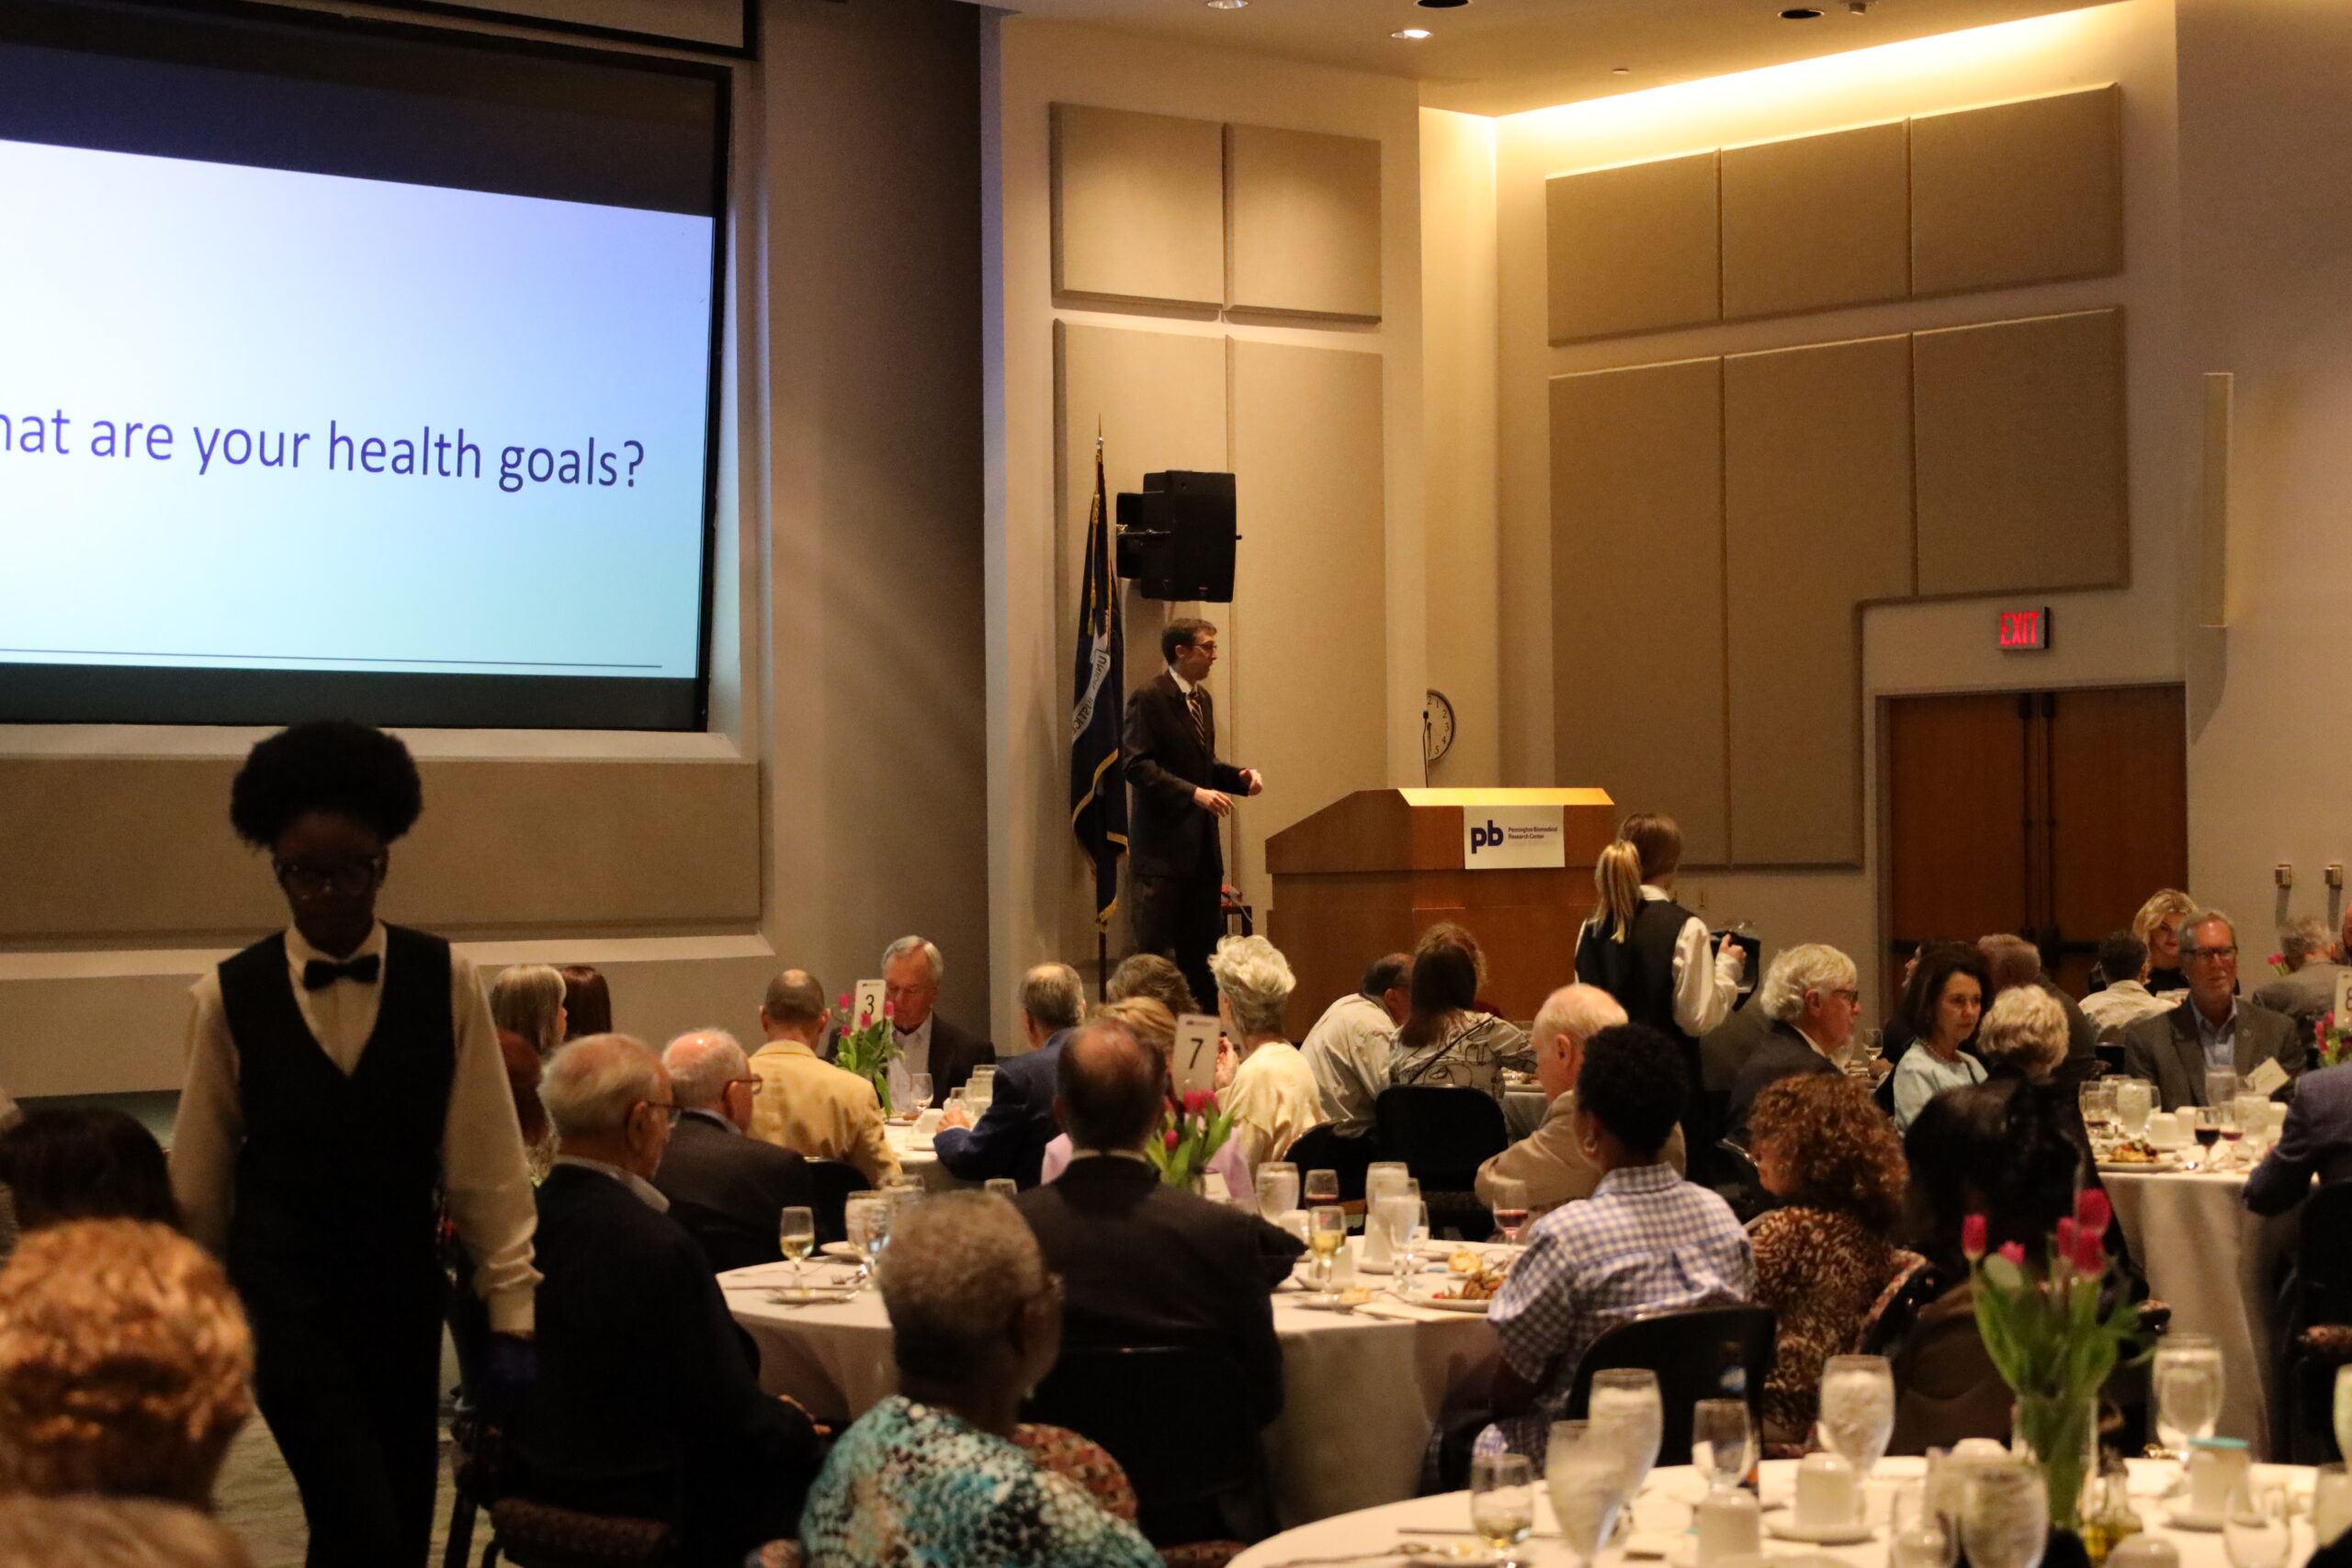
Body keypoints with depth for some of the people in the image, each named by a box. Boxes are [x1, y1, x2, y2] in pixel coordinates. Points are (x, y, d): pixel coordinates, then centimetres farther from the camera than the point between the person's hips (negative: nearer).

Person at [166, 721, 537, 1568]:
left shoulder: (444, 981, -3)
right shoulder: (230, 996, -3)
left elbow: (487, 1159, -2)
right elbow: (197, 1178, 5)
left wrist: (511, 1316, -3)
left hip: (403, 1288, 2)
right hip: (283, 1292, -2)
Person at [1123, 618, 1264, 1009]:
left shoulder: (1202, 699, 16)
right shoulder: (1148, 698, -10)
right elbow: (1139, 766, -17)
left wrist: (1239, 776, 5)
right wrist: (1194, 793, -25)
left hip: (1202, 843, 8)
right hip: (1164, 842, -8)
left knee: (1202, 945, 9)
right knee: (1156, 947, -5)